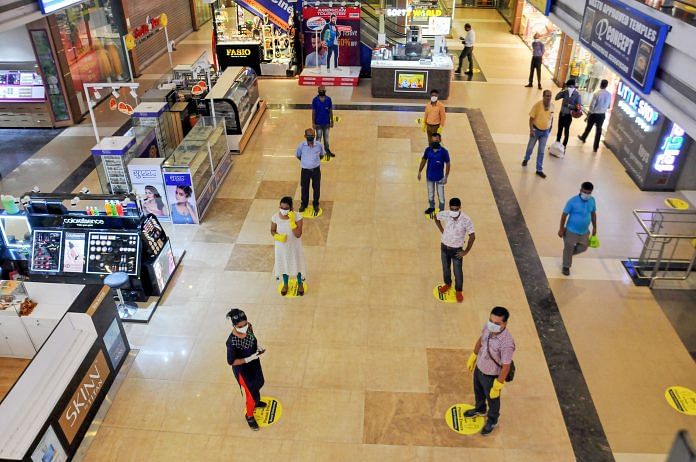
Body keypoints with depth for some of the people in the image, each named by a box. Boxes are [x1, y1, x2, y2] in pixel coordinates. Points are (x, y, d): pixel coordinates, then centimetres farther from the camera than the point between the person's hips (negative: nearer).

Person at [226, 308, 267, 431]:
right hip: (242, 370, -7)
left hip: (254, 363, 7)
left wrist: (258, 346, -13)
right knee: (250, 394, 13)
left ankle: (256, 401, 65)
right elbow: (231, 361, -27)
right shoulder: (232, 342, -38)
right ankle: (249, 416, 44)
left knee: (258, 384, 32)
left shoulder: (249, 327, -20)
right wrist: (249, 359, -30)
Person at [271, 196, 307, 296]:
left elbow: (298, 234, -28)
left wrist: (292, 221, -37)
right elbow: (272, 231, -4)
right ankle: (285, 284, 49)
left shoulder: (297, 217, -25)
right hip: (282, 246, 2)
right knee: (284, 264, 22)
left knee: (297, 264, 19)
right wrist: (278, 237, -25)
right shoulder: (275, 217, -19)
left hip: (294, 246, -1)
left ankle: (300, 284, 47)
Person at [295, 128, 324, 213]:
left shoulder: (319, 145, -13)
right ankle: (304, 204, 37)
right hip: (305, 170, 0)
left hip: (316, 170, 0)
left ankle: (316, 204, 35)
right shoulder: (301, 145, -14)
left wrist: (315, 161, 7)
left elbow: (321, 155, 8)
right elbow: (298, 155, 5)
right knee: (304, 188, 15)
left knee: (316, 188, 13)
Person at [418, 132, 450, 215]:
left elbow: (447, 164, -10)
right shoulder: (428, 150, -9)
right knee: (430, 193, 21)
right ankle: (431, 207, 41)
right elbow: (424, 160, 4)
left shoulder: (444, 152, -18)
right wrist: (419, 172, 5)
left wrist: (446, 177, -11)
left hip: (439, 177, -3)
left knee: (440, 195, 8)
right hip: (429, 176, 3)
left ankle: (441, 210, 24)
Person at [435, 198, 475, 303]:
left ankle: (459, 291, 35)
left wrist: (466, 251, -13)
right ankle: (447, 284, 50)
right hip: (444, 247, 3)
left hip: (456, 250, -3)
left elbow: (472, 237, -18)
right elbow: (436, 218, 7)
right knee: (445, 268, 23)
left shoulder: (466, 220, -27)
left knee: (458, 272, 10)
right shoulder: (445, 214, -17)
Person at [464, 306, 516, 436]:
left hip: (492, 376, -6)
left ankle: (492, 421, 54)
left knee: (492, 399, 24)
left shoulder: (507, 343, -40)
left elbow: (506, 367, -28)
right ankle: (480, 409, 64)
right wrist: (473, 356, 13)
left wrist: (498, 385, -18)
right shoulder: (488, 327, -21)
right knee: (478, 392, 33)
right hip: (479, 368, 6)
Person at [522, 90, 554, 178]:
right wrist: (531, 130, -20)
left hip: (545, 132, 2)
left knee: (541, 151, 6)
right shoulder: (537, 105, -19)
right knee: (530, 147, 16)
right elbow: (532, 118, -15)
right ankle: (526, 159, 47)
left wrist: (550, 128, 13)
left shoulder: (552, 106, -7)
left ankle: (539, 170, 13)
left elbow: (551, 117, 7)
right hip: (536, 130, -2)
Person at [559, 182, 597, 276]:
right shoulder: (572, 201, -23)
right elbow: (564, 214, -15)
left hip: (584, 231, 5)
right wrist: (561, 229, -11)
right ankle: (566, 267, 31)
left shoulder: (592, 201, -8)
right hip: (571, 231, -5)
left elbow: (593, 214, 8)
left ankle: (568, 253, 46)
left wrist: (594, 227, 13)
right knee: (569, 249, 9)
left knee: (583, 247, 18)